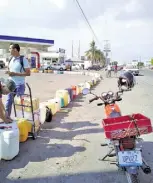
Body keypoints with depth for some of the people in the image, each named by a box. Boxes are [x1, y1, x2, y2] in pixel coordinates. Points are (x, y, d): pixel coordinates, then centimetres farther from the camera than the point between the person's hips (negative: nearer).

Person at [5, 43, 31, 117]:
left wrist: (15, 74, -19)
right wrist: (8, 72, -1)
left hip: (20, 85, -6)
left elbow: (28, 73, -15)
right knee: (8, 101, 11)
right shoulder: (11, 59, 8)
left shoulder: (23, 59, -12)